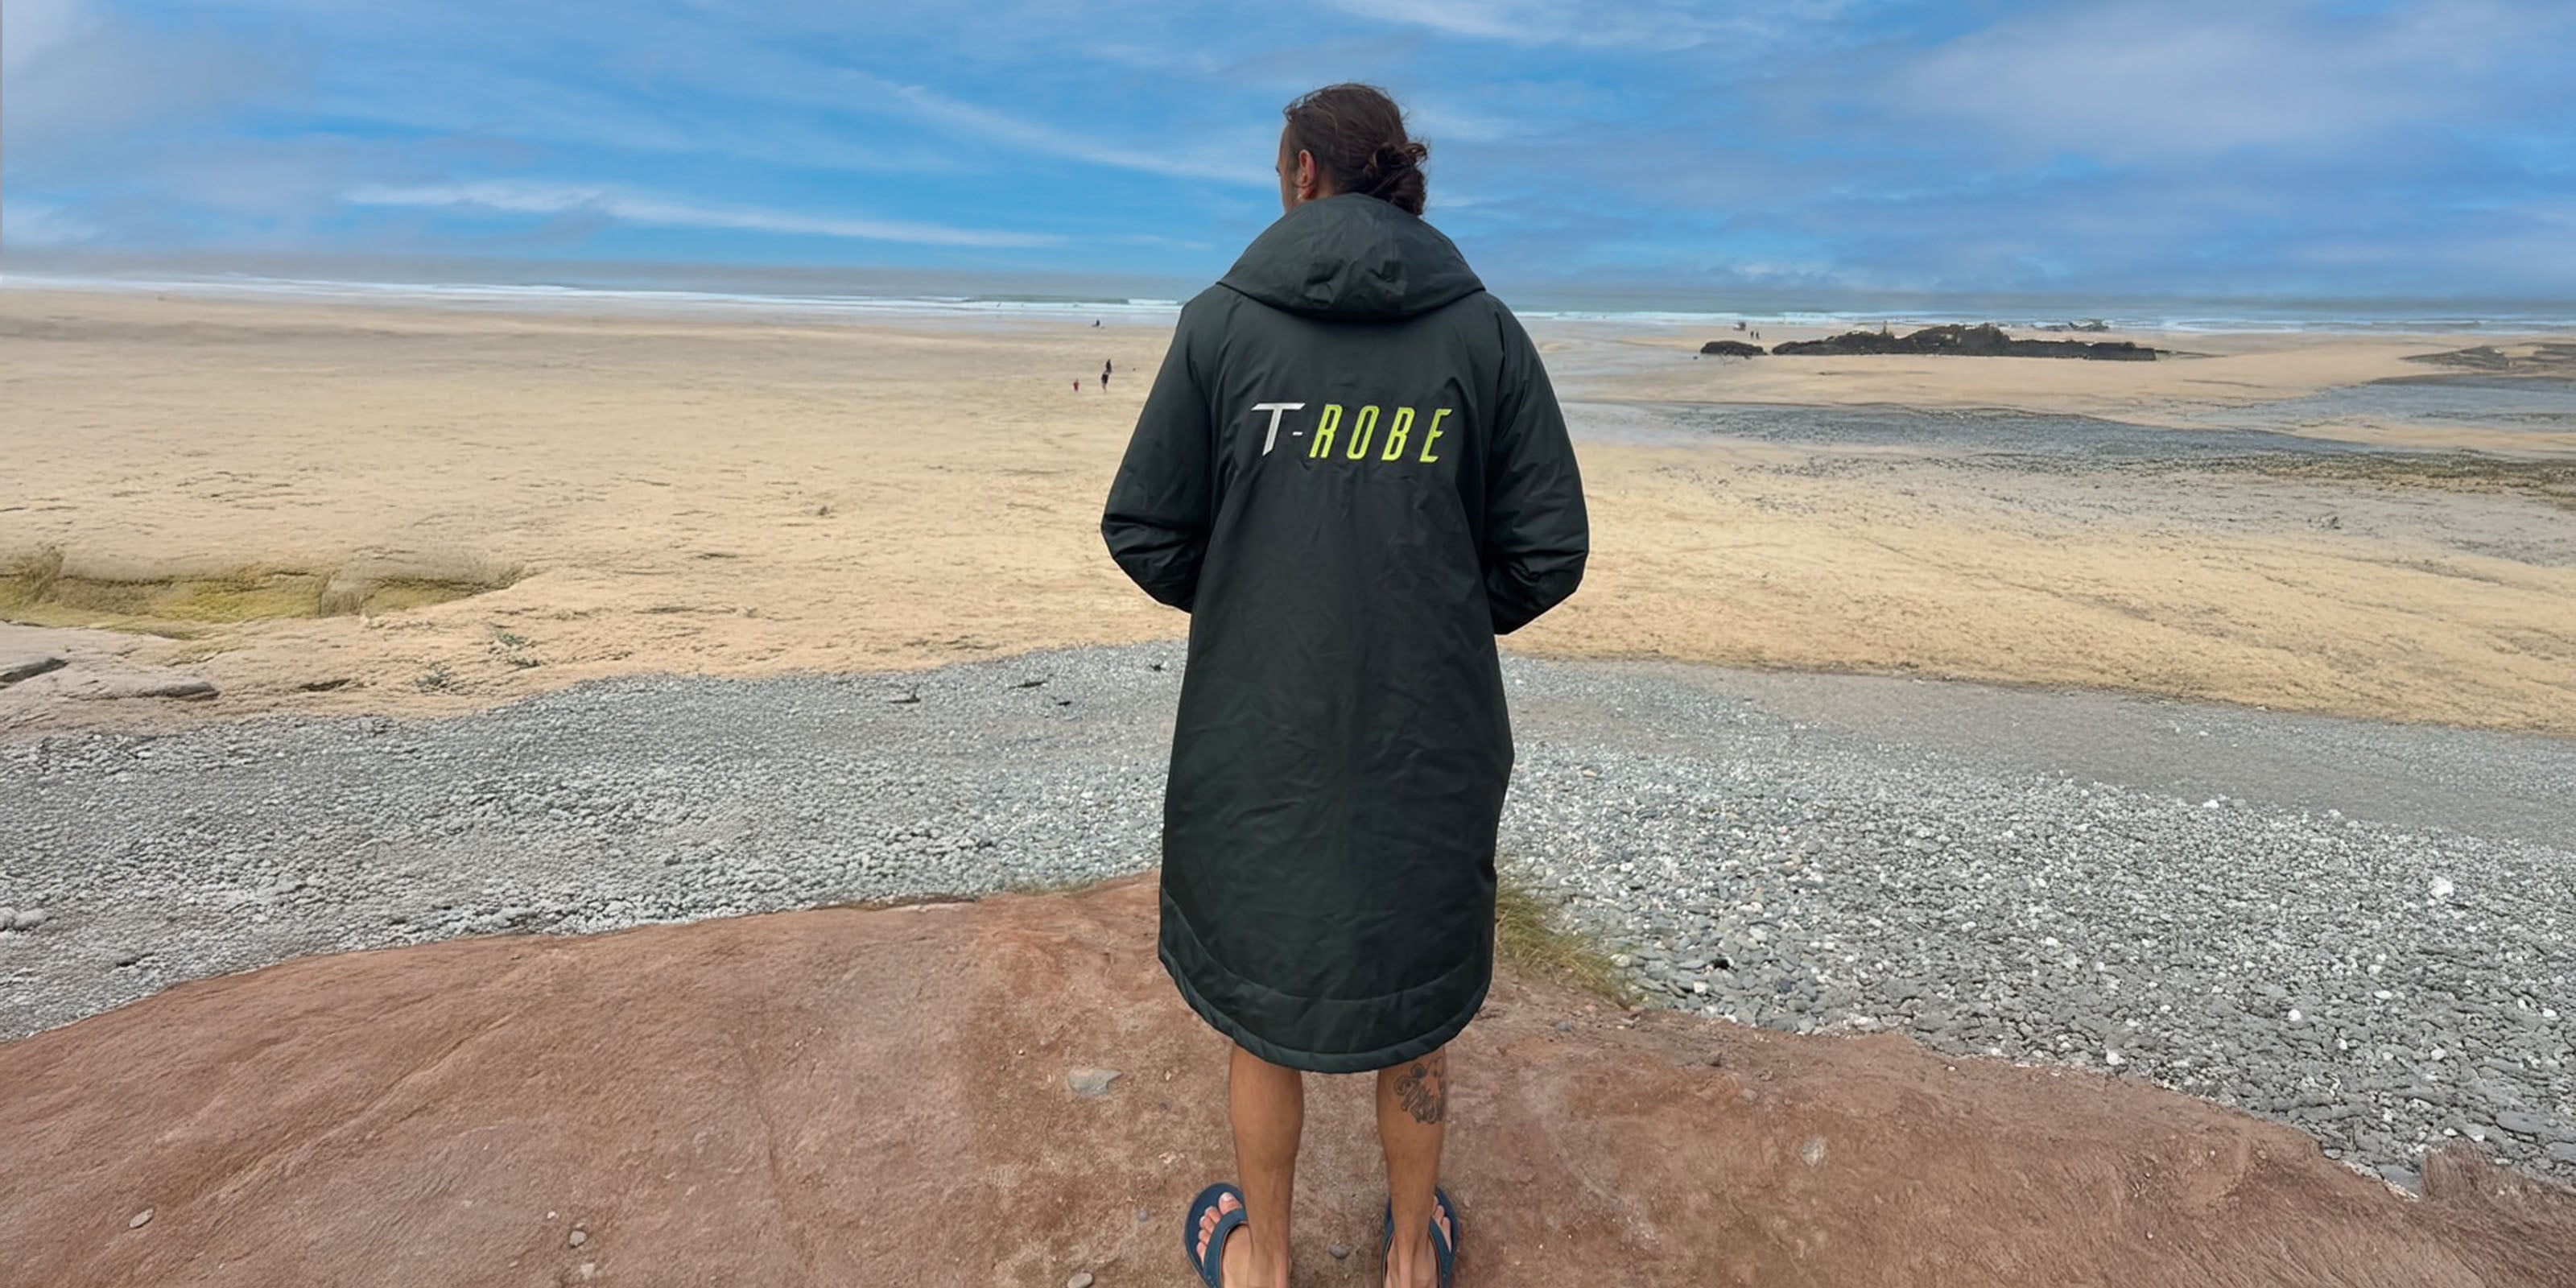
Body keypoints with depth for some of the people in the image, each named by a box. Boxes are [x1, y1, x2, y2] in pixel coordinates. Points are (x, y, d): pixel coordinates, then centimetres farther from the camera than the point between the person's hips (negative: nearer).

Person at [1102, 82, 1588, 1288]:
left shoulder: (1223, 319, -6)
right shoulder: (1483, 329, -3)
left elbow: (1145, 531, -5)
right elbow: (1547, 549, -4)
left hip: (1260, 731, -1)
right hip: (1430, 736, 2)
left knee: (1261, 996, 19)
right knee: (1411, 992, 21)